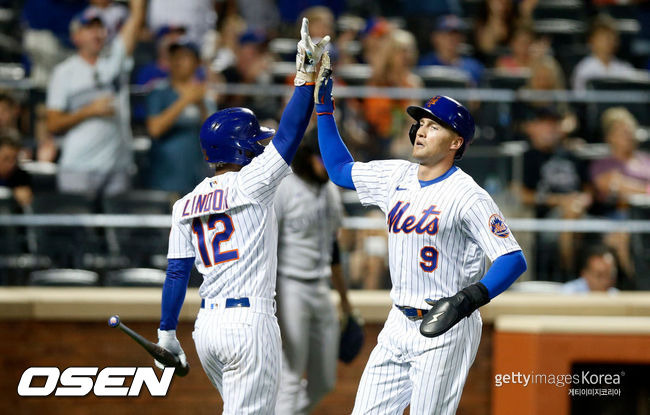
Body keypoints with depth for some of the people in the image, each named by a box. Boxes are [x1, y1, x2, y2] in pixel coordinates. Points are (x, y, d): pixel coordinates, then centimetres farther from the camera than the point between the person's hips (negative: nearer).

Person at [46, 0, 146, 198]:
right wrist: (90, 110, -10)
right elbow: (53, 124, 0)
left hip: (117, 166, 3)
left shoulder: (115, 58, 10)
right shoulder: (65, 72, 4)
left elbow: (137, 16, 3)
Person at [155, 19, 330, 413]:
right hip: (250, 321, -7)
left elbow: (177, 272, 10)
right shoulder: (249, 185, -7)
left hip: (207, 327, 7)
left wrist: (167, 332, 14)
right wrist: (306, 76, -11)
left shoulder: (186, 205, 10)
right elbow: (288, 136, -11)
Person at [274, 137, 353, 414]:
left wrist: (344, 297, 24)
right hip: (289, 288, -8)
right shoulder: (283, 191, -13)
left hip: (320, 289, 8)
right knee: (290, 379, -7)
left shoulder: (331, 191, 11)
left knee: (324, 382, 9)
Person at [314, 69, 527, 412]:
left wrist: (468, 299, -34)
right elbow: (339, 169, 22)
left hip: (445, 331, -7)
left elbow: (513, 259, -21)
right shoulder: (396, 176, 7)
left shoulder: (467, 195, -15)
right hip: (399, 323, 7)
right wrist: (323, 107, 16)